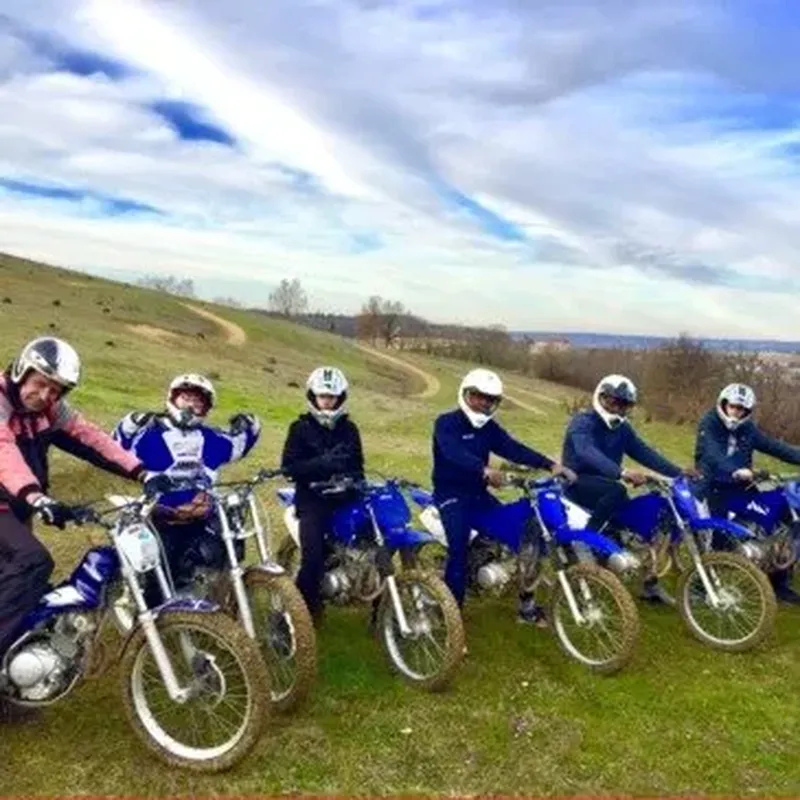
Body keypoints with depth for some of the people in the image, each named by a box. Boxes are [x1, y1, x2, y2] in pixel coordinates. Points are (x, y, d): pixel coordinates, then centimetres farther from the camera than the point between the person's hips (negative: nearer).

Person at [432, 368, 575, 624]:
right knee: (459, 548, -24)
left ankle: (526, 604, 9)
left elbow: (515, 449, -4)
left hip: (478, 493, 6)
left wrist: (550, 464, -19)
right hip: (450, 494, -6)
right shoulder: (446, 423, -12)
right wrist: (484, 470, -50)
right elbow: (454, 453, -31)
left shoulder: (490, 427, 9)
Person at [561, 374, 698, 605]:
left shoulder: (622, 428, 10)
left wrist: (678, 472, -13)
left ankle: (649, 583, 4)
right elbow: (588, 453, -34)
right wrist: (622, 472, -49)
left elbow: (645, 452, 1)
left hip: (605, 485, 8)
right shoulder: (582, 422, -15)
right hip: (577, 483, -7)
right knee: (617, 491, -35)